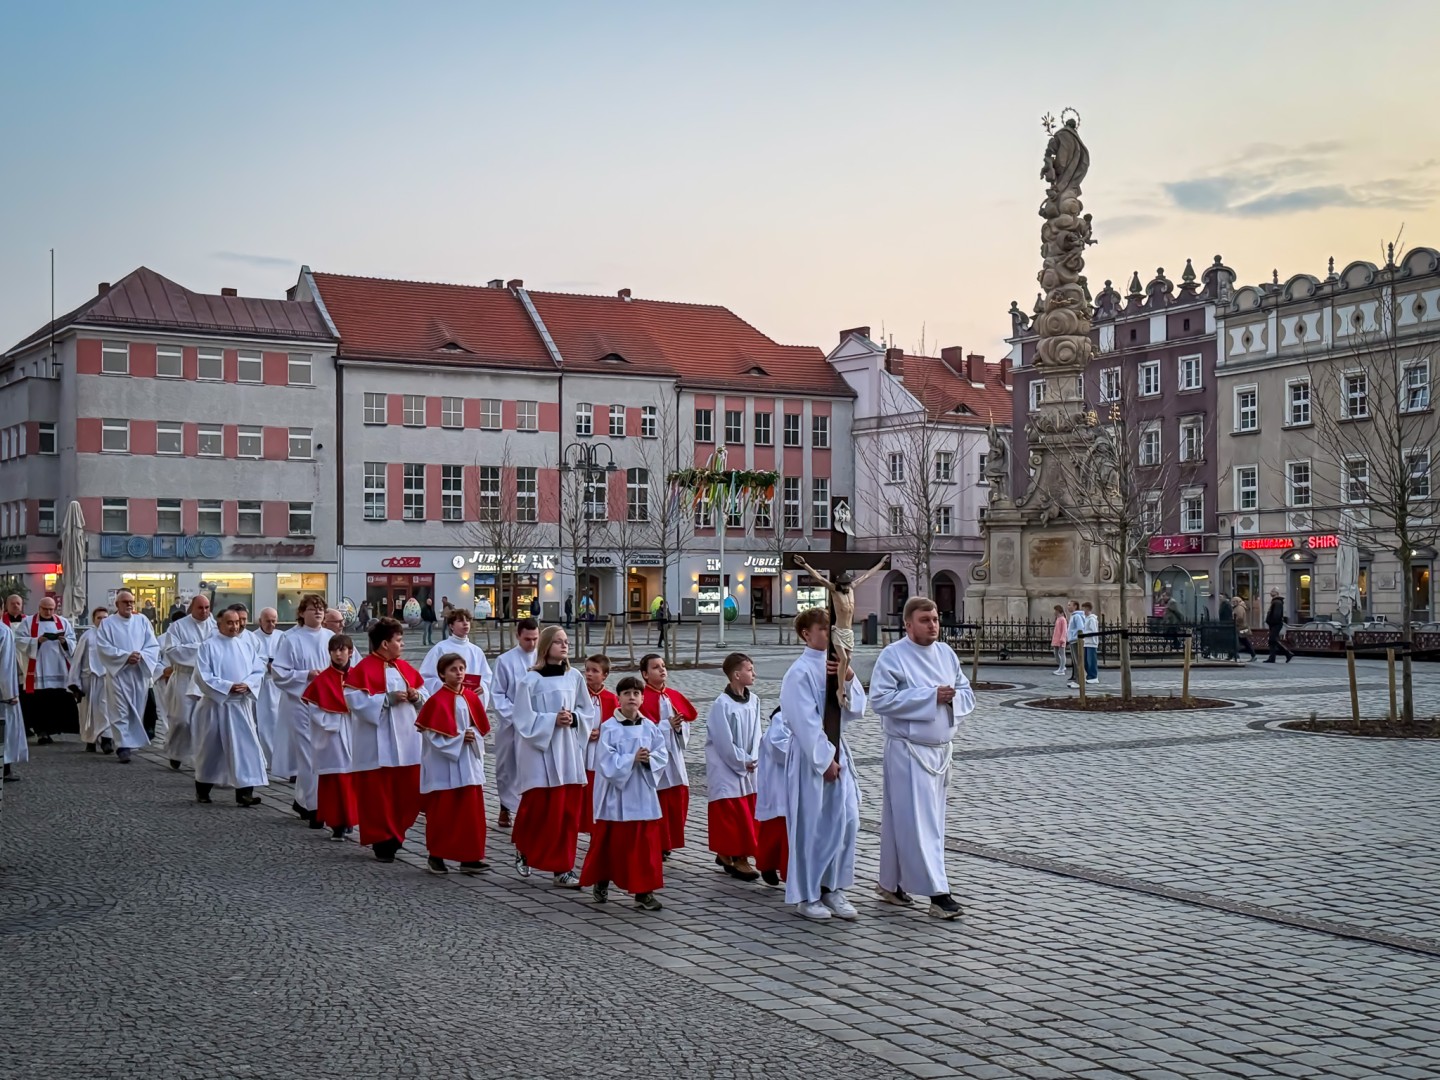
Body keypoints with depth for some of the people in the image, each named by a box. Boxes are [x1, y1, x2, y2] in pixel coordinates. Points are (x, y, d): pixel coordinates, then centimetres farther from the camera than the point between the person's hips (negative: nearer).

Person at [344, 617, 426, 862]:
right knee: (379, 793, 0)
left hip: (406, 742, 7)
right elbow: (355, 700, -17)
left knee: (407, 791, 8)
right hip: (378, 746, -7)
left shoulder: (404, 667, 12)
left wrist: (416, 696, -6)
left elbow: (423, 692, 17)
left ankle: (395, 833, 23)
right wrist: (387, 699, -21)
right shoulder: (363, 669, -9)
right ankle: (381, 840, 10)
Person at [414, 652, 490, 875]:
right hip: (444, 764, -5)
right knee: (443, 812, 1)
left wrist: (473, 735, -9)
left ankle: (469, 858, 10)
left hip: (469, 764, 5)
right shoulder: (437, 700, -10)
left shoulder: (471, 697, 7)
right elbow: (432, 733, -13)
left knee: (471, 811, 4)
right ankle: (436, 856, 14)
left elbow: (481, 726, 12)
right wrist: (460, 737, -17)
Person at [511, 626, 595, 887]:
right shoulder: (531, 680, -6)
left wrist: (573, 718, -7)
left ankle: (563, 869, 11)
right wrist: (552, 720, -17)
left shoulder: (575, 677, 6)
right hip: (540, 753, -4)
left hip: (569, 753, 4)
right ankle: (523, 849, 27)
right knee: (538, 808, -2)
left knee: (568, 812, 3)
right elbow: (523, 718, -8)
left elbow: (589, 712, 11)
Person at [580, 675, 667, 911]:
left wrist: (648, 759, -17)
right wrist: (632, 758, -22)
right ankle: (600, 882, 29)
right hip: (616, 796, -3)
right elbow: (607, 761, -14)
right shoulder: (609, 728, -8)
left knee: (646, 844, 3)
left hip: (643, 795, 3)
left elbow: (662, 754, 3)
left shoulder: (650, 728, 5)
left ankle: (644, 892, 10)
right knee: (610, 843, 8)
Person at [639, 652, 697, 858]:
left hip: (674, 756, 7)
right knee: (657, 802, -4)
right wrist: (668, 725, -21)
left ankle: (668, 842, 21)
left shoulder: (675, 696, 10)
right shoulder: (643, 699, -10)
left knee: (678, 799, 8)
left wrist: (680, 726, -10)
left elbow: (687, 724, 12)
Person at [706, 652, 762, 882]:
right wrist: (743, 762, -12)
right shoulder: (721, 704, -19)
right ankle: (736, 859, 4)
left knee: (746, 813, 11)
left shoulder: (753, 701, 2)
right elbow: (724, 742, -18)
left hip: (747, 769, 7)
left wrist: (753, 760, -5)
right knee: (731, 813, -3)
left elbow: (755, 733, 7)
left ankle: (727, 855, 24)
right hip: (725, 769, -7)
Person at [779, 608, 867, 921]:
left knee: (846, 820, 6)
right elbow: (806, 722, -16)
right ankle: (805, 896, 11)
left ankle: (833, 888, 18)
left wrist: (848, 678, -10)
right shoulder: (800, 673, -13)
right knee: (811, 825, -1)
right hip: (810, 754, -7)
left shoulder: (836, 666, 8)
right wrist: (824, 759, -15)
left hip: (837, 749, 7)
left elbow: (856, 710, 5)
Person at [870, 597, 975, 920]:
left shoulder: (946, 653, 11)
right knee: (918, 821, -8)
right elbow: (880, 699, -19)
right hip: (908, 750, -7)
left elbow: (968, 694, 14)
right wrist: (931, 696, -20)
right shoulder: (893, 655, -9)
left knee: (916, 819, 13)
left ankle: (890, 883, 25)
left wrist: (952, 697, -10)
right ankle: (937, 893, -8)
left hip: (942, 748, 7)